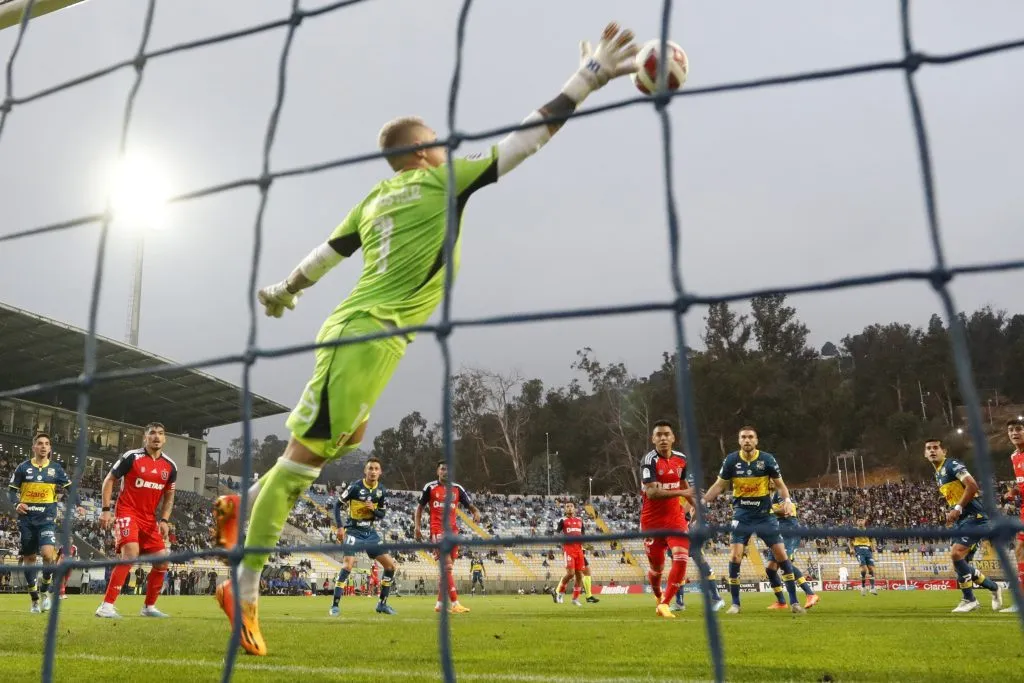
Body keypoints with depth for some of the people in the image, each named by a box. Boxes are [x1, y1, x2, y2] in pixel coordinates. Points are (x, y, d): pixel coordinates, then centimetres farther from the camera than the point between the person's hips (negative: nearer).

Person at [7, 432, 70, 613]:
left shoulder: (56, 468, 4)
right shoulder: (23, 467, 3)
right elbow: (11, 490, 8)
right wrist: (16, 504, -11)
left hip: (47, 518, -1)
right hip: (27, 518, 1)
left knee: (48, 553, -20)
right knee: (29, 557, 7)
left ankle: (45, 591, 4)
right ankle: (34, 600, 19)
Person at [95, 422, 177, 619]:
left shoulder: (170, 466, 4)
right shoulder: (131, 457, -9)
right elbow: (109, 480, -2)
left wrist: (164, 520, 1)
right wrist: (106, 510, -9)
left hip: (150, 519, 6)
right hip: (127, 513, -6)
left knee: (162, 562, 3)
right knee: (131, 554, -26)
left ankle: (149, 607, 20)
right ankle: (106, 606, -19)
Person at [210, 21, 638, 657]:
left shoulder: (375, 198, 18)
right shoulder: (442, 181, -2)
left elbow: (324, 254, 25)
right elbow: (526, 140, -3)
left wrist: (283, 292, 41)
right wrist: (588, 79, 2)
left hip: (353, 331, 9)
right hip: (367, 337, -9)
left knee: (346, 437, 26)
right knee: (305, 454, -6)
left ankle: (243, 503, 29)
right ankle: (245, 587, 1)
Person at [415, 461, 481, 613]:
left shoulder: (457, 488, 10)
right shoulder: (430, 487, 3)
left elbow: (470, 505, 9)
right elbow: (420, 507, 10)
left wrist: (476, 512, -14)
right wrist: (417, 527, 0)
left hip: (453, 531, 5)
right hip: (437, 531, -4)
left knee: (447, 568, 9)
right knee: (447, 567, -14)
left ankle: (439, 603, 19)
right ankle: (455, 603, -16)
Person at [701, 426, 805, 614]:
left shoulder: (767, 459, -7)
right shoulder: (731, 460, -6)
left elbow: (780, 484, 1)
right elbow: (719, 485, 1)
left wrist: (787, 500, -19)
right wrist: (702, 501, -10)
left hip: (765, 514, 0)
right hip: (742, 514, 0)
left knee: (781, 554, -2)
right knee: (735, 556, -9)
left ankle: (794, 601, 12)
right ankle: (735, 603, 5)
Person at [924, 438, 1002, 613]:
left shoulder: (952, 464, -11)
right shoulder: (938, 473, 18)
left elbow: (972, 486, -23)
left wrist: (958, 509, -23)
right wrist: (953, 513, 14)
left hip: (973, 516, -10)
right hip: (961, 519, 10)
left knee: (955, 554, -19)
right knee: (959, 560, 8)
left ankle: (969, 600, -6)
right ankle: (994, 588, 25)